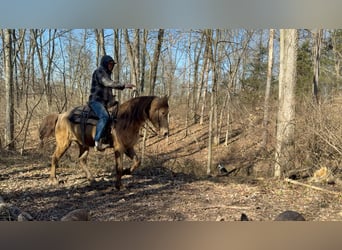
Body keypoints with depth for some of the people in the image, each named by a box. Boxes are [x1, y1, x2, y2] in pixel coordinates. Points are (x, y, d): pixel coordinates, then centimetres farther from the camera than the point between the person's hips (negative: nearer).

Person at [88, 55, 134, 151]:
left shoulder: (107, 73, 23)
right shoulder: (99, 71, -7)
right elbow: (108, 83, -23)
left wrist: (112, 102, 19)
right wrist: (123, 86, -28)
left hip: (104, 102, 10)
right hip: (96, 100, -10)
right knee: (104, 117, -32)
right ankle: (97, 142, -37)